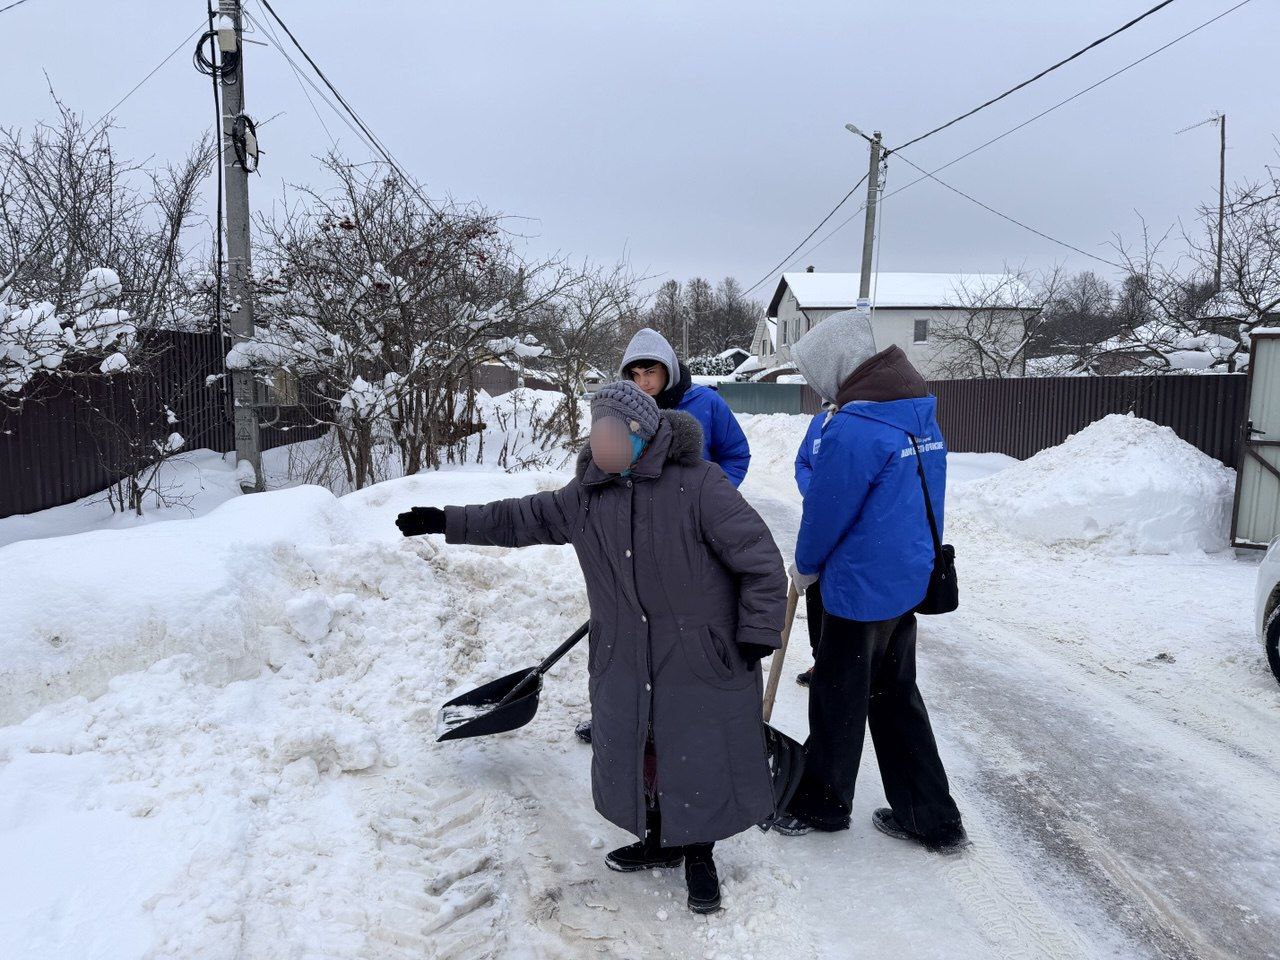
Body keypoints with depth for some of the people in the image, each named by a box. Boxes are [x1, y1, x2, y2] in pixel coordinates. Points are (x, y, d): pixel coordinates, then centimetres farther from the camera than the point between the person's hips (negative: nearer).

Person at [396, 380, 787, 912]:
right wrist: (448, 521, 12)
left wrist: (758, 631, -15)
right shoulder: (587, 493, 2)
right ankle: (658, 841, 42)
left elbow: (760, 558, -15)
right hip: (623, 658, 6)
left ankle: (699, 856, 31)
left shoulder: (698, 482, -17)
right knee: (635, 750, 16)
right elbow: (523, 518, 14)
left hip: (701, 658, -5)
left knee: (700, 753, 7)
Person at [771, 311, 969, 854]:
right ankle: (930, 816, 27)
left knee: (838, 701, 10)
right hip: (909, 578, 9)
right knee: (896, 696, 19)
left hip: (860, 586, -8)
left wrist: (805, 567, 3)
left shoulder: (853, 428, -23)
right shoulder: (921, 416, 5)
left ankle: (821, 804, 30)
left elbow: (825, 510, -17)